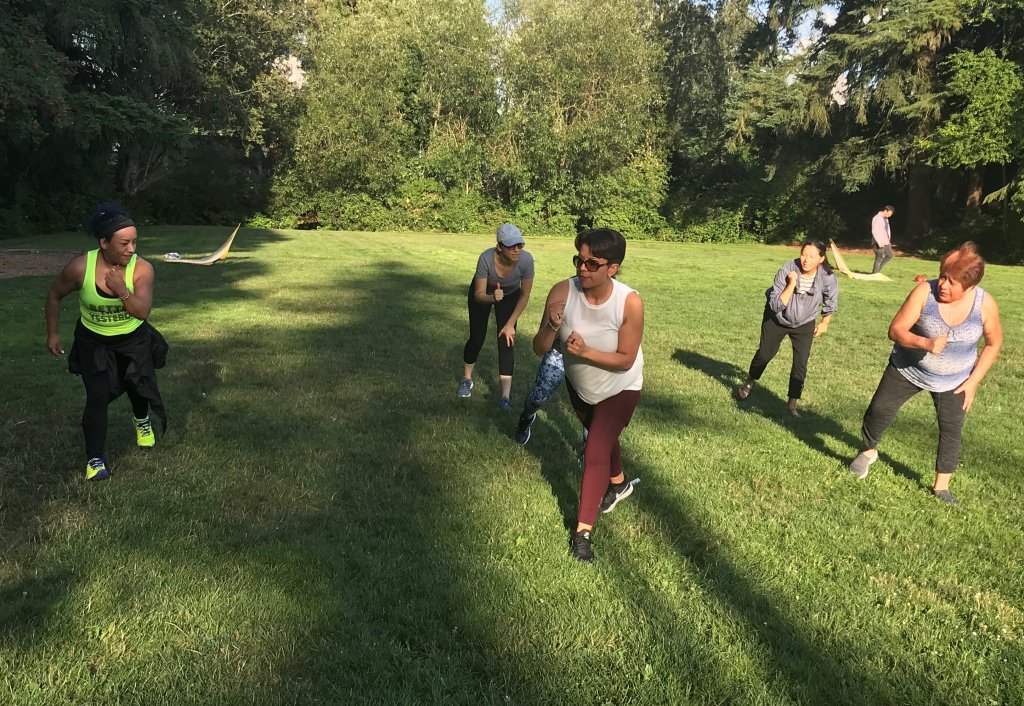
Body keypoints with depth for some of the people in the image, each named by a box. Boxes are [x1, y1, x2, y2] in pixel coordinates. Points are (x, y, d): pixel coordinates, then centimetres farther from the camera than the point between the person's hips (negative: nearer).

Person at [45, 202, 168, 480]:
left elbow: (143, 312, -29)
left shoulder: (142, 268, -24)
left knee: (140, 387, 12)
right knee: (97, 398, -8)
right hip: (93, 341, -1)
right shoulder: (80, 267, -24)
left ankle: (142, 421, 49)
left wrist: (122, 291, -45)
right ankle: (95, 459, 6)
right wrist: (52, 333, 0)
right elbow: (54, 295, -5)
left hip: (134, 339, 1)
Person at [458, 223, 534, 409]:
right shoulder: (486, 258, -39)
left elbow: (525, 295, -21)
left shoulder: (526, 260, -35)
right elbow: (479, 295, -31)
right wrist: (492, 297, -53)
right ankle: (467, 379, 29)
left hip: (510, 296, 0)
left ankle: (506, 395, -9)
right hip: (484, 293, 0)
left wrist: (510, 324, -18)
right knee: (476, 338, 2)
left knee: (506, 341, -11)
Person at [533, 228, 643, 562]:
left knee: (596, 454, -11)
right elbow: (539, 349, -26)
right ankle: (618, 484, 58)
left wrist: (585, 352, -42)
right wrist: (551, 327, -47)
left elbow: (626, 360, -28)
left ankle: (583, 531, 4)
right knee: (602, 438, 28)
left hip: (619, 388, -4)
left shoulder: (630, 302, -34)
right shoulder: (563, 292, -30)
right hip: (578, 384, 4)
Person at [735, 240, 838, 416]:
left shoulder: (828, 277, -24)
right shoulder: (787, 270, -31)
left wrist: (825, 322, 6)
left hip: (804, 324, 1)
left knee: (800, 364, -6)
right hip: (777, 319, -1)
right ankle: (749, 383, 40)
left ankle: (792, 403, 10)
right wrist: (792, 284, -42)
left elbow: (831, 300, -1)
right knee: (764, 354, 12)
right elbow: (776, 306, -34)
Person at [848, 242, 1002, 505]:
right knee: (879, 410, -1)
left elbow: (994, 344, -2)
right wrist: (924, 343, -41)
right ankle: (867, 451, 28)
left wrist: (973, 381, -7)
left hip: (953, 381, 1)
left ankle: (941, 486, 21)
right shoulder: (925, 292, -24)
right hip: (908, 369, -1)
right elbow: (895, 330, -22)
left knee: (952, 431, 4)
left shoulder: (985, 304, -18)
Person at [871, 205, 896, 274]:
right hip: (879, 243, -9)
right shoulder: (877, 218, -14)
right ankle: (874, 273, 3)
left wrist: (888, 240, 18)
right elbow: (874, 231, -22)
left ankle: (878, 269, 19)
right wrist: (880, 242, -26)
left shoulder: (885, 219, 16)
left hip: (885, 242, 9)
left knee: (889, 255, 11)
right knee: (879, 258, -6)